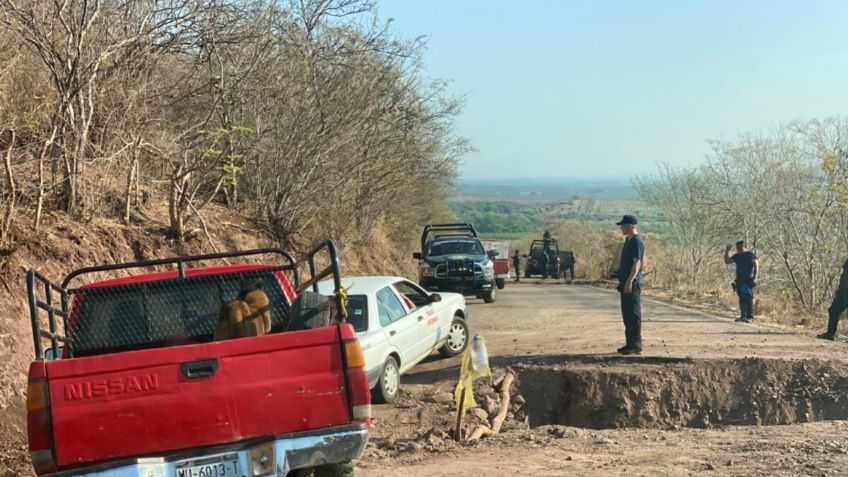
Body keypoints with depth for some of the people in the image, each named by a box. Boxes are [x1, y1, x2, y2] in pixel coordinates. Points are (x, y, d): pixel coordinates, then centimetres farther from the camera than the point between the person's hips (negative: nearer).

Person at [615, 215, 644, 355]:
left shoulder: (637, 241, -14)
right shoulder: (628, 240, 16)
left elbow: (637, 262, -21)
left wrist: (630, 281, -26)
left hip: (632, 284, -10)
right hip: (626, 283, 10)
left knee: (634, 314, -7)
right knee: (627, 313, 13)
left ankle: (636, 346, -5)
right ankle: (630, 343, 19)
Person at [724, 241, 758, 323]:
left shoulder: (751, 255, -3)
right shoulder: (737, 256, 16)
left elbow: (756, 266, -9)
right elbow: (727, 261, 19)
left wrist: (755, 278, -19)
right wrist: (727, 251, 6)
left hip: (748, 281, -6)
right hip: (739, 280, 6)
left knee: (748, 298, -11)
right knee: (741, 298, 7)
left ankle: (750, 317, -13)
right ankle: (743, 316, 11)